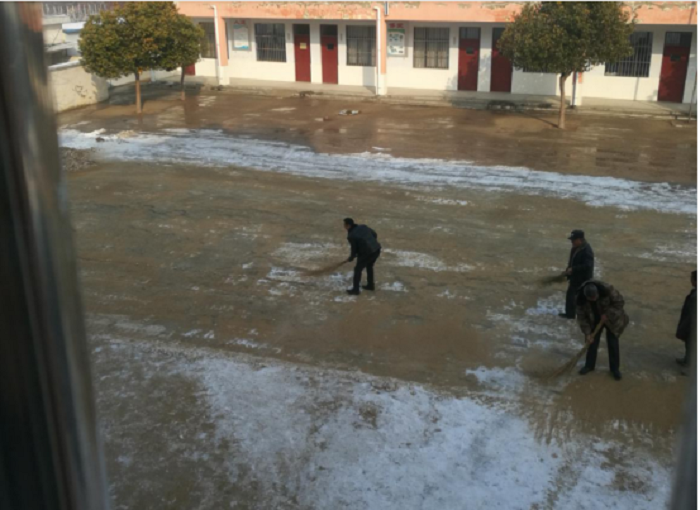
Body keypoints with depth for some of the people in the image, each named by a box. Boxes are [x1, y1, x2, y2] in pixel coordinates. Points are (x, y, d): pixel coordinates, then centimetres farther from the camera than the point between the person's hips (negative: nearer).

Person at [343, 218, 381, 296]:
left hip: (367, 254, -7)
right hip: (377, 250, 7)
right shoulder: (363, 227, 6)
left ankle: (355, 290, 12)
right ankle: (370, 285, 38)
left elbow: (354, 249, -4)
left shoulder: (351, 236, -12)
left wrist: (351, 258, 15)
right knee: (369, 266, 28)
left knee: (358, 269, 8)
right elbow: (374, 234, 15)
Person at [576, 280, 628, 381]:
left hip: (612, 319, -2)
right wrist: (588, 333, -18)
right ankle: (589, 365, 26)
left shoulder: (607, 290, -35)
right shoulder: (580, 299, -27)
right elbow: (581, 317, -17)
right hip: (594, 321, 2)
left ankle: (615, 368, 18)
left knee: (613, 344, 3)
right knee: (591, 342, 6)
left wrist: (607, 314, -28)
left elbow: (619, 302, -22)